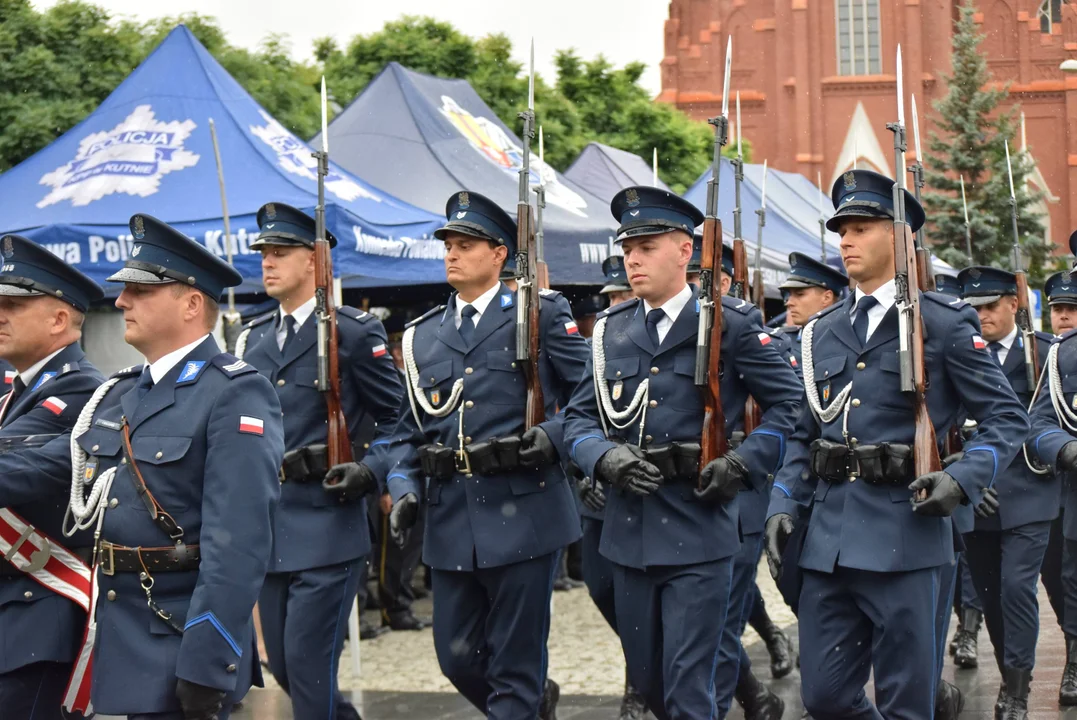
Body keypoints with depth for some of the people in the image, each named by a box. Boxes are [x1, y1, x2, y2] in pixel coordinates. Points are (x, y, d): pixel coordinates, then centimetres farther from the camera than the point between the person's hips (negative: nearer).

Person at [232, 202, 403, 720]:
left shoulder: (354, 332, -5)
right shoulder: (252, 339, 14)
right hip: (267, 529, 7)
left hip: (326, 527, -6)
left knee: (308, 663, -8)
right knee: (281, 663, 13)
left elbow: (401, 420, -1)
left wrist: (370, 472, -15)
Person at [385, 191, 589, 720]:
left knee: (515, 667, 1)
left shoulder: (540, 314, 0)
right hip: (451, 522, 5)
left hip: (521, 515, -5)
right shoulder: (422, 336, 14)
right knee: (456, 659, 12)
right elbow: (410, 429, 16)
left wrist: (554, 437, -17)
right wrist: (405, 489, 1)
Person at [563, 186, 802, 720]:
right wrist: (605, 459, -10)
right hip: (629, 530, 5)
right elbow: (579, 416, 10)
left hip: (698, 532, -5)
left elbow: (789, 403, -1)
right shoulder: (610, 330, 10)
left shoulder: (731, 325, -3)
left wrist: (743, 465, -12)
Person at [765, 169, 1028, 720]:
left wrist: (963, 480, -16)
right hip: (827, 536, 5)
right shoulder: (822, 332, 14)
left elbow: (1008, 419, -1)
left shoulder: (944, 323, -1)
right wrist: (783, 507, 6)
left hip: (902, 533, -5)